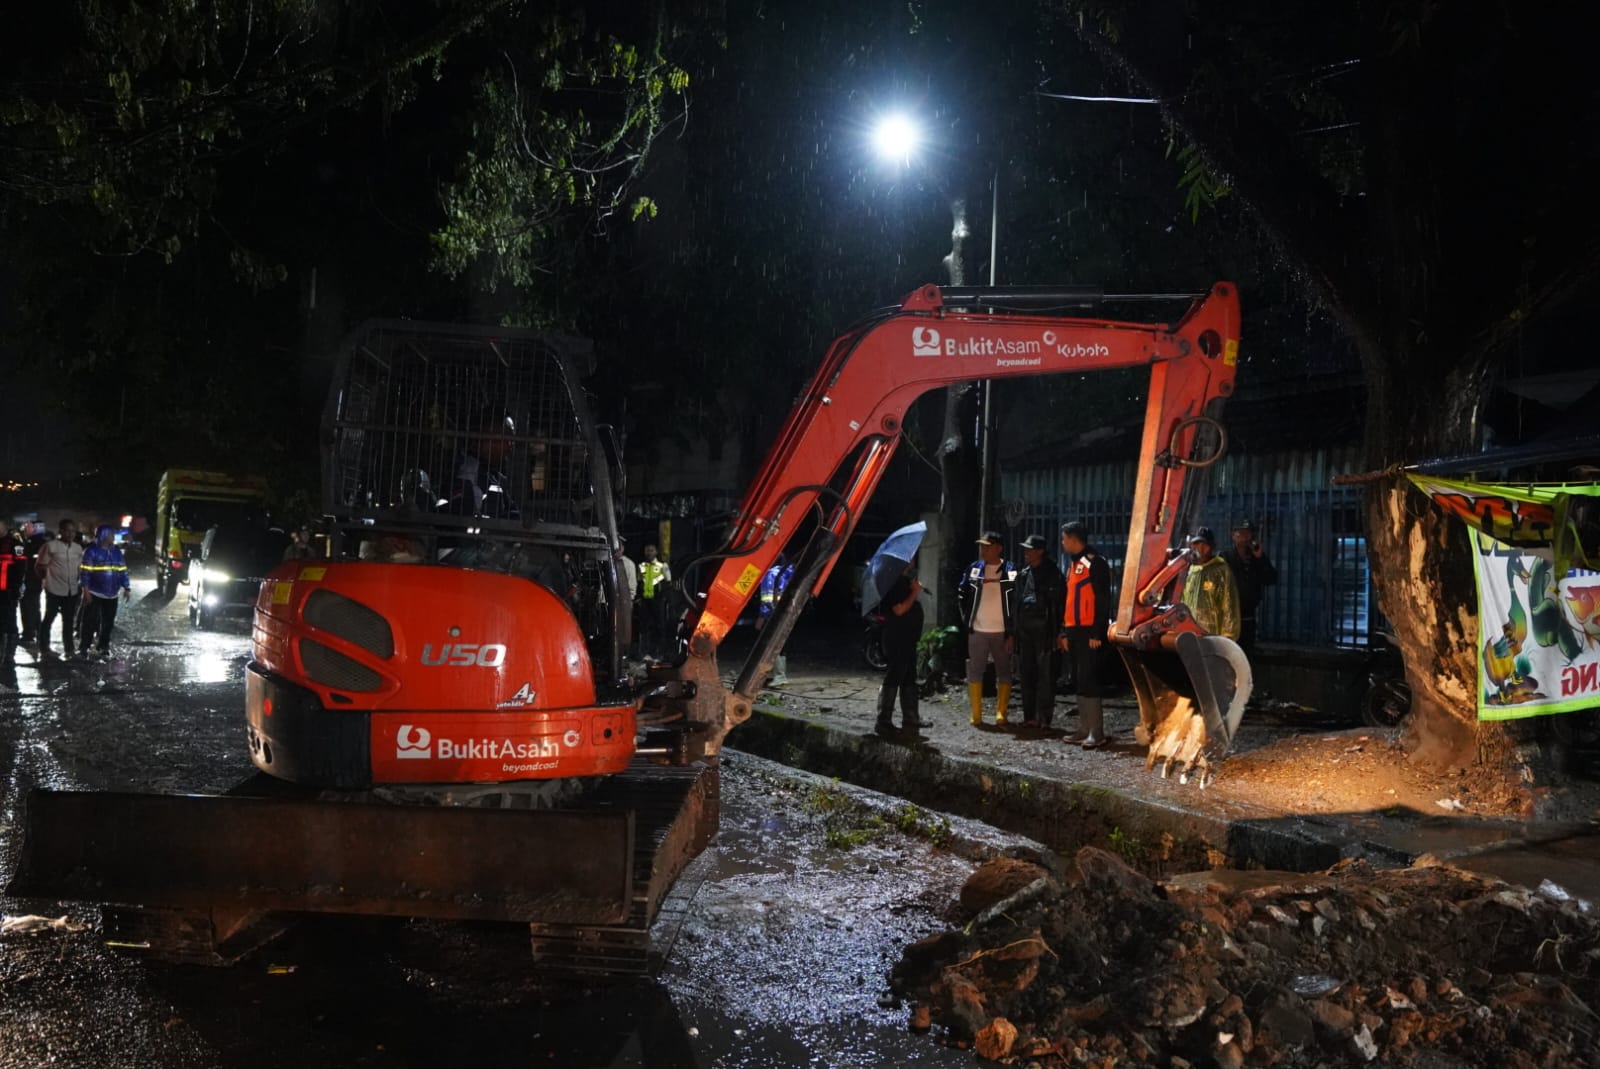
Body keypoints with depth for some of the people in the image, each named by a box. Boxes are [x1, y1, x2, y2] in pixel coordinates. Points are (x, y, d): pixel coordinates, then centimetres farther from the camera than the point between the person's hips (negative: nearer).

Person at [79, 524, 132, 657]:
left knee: (108, 622, 9)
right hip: (94, 593, -5)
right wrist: (86, 591, -16)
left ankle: (104, 646, 19)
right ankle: (84, 647, 3)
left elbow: (122, 571, 12)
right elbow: (86, 572, -10)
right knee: (90, 621, -3)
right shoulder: (92, 551, -7)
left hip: (112, 594, 5)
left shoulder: (117, 552, 9)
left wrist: (126, 588, 8)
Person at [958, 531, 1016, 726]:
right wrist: (967, 619, 7)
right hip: (977, 631, 2)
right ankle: (976, 714, 10)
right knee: (974, 672, 4)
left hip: (1001, 632, -2)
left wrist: (1012, 633, -8)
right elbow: (962, 594, 15)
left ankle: (1001, 714, 10)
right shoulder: (974, 569, 4)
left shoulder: (1011, 571, -5)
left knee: (1004, 673, 4)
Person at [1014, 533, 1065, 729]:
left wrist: (1057, 631, -15)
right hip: (1025, 628, 7)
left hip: (1044, 629, -7)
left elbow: (1060, 603, -10)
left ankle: (1044, 717, -1)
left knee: (1045, 675, -4)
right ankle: (1030, 716, 16)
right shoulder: (1024, 573, 15)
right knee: (1027, 674, 10)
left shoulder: (1052, 573, -5)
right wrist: (1016, 628, 11)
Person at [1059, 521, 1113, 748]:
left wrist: (1097, 634, -19)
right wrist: (1065, 632, 18)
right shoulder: (1074, 564, 18)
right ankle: (1084, 729, 15)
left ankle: (1096, 732, -10)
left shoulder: (1095, 563, -11)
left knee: (1088, 680, -12)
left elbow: (1103, 600, -16)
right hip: (1075, 632, 9)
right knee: (1079, 681, 10)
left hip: (1089, 633, -9)